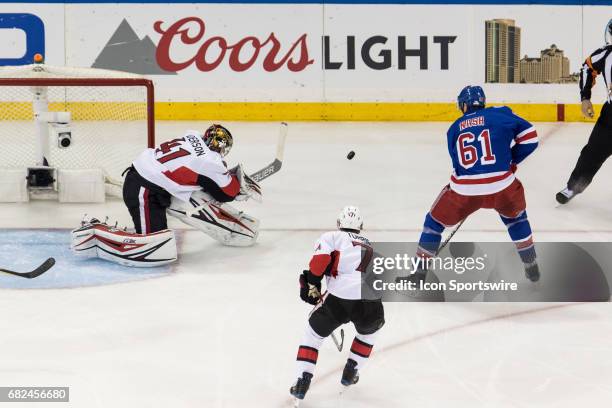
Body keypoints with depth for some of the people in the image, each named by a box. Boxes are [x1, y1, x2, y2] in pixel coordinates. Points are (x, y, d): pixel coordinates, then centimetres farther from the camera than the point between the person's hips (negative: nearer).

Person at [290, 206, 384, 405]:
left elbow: (322, 256, -5)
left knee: (314, 332, 22)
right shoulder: (370, 246, 33)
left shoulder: (332, 237, 16)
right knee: (369, 330, 38)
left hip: (338, 298, -3)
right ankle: (350, 373, 37)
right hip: (370, 302, 3)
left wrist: (312, 284, 5)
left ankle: (302, 382, 13)